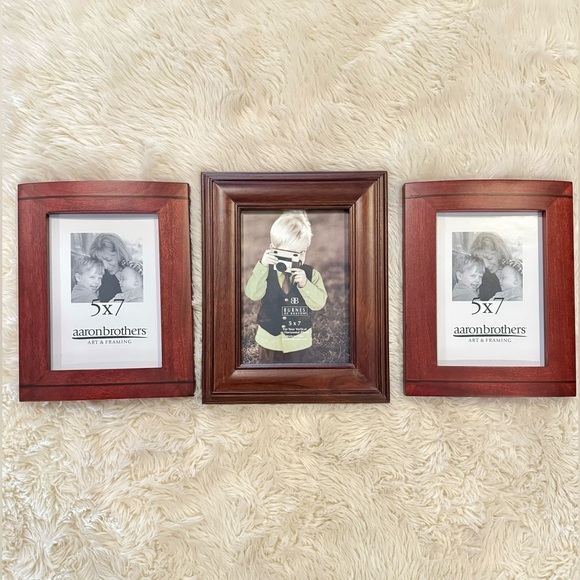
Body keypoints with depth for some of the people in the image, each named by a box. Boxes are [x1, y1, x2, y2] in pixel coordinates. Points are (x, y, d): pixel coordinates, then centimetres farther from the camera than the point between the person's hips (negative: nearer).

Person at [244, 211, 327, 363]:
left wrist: (304, 283, -33)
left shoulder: (311, 274, -10)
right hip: (270, 340, 1)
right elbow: (253, 294, -22)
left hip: (300, 343, 0)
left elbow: (319, 303, -18)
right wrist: (262, 265, -32)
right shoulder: (266, 271, -9)